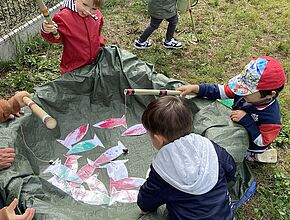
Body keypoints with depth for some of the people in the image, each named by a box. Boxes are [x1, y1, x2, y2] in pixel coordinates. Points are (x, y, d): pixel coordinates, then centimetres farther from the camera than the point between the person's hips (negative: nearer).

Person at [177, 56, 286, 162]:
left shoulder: (271, 117, -37)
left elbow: (262, 142, -25)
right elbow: (221, 91, -20)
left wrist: (246, 121, -36)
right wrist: (196, 88, -32)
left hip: (249, 147, -6)